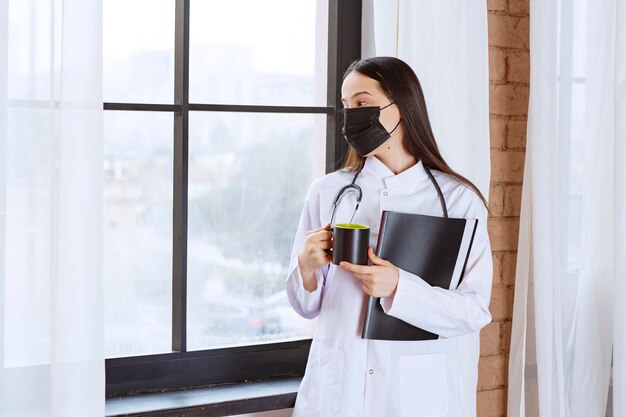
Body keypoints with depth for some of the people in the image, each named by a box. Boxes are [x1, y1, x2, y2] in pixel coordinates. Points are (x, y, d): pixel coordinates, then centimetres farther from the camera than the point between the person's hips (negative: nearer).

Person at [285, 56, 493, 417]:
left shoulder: (459, 200, -6)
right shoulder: (327, 191, 1)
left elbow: (475, 312, -10)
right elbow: (307, 306, 6)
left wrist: (398, 288, -23)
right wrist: (307, 265, -14)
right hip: (336, 388, 2)